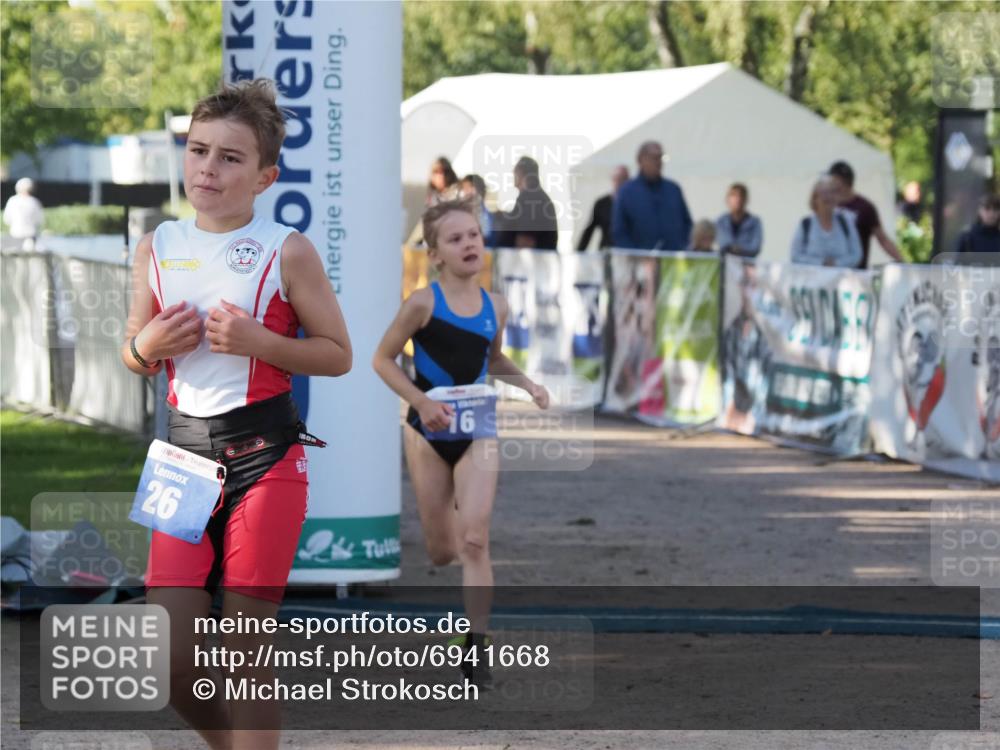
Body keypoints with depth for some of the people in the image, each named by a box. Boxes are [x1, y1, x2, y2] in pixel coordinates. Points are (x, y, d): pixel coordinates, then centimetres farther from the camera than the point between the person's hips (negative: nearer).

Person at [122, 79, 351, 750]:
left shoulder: (287, 252, -5)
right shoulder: (158, 248, 7)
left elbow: (338, 353, -2)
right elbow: (133, 354, 17)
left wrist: (257, 341, -16)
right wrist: (147, 348, -6)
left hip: (265, 455, -4)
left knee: (247, 648, -1)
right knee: (169, 658, -1)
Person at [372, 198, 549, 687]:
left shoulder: (495, 307, 0)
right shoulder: (423, 304, -12)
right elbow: (383, 360, -6)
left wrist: (527, 385, 1)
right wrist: (421, 401, -19)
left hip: (477, 433, 2)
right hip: (429, 433, -2)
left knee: (475, 541, -11)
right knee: (441, 550, 7)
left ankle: (476, 647, -12)